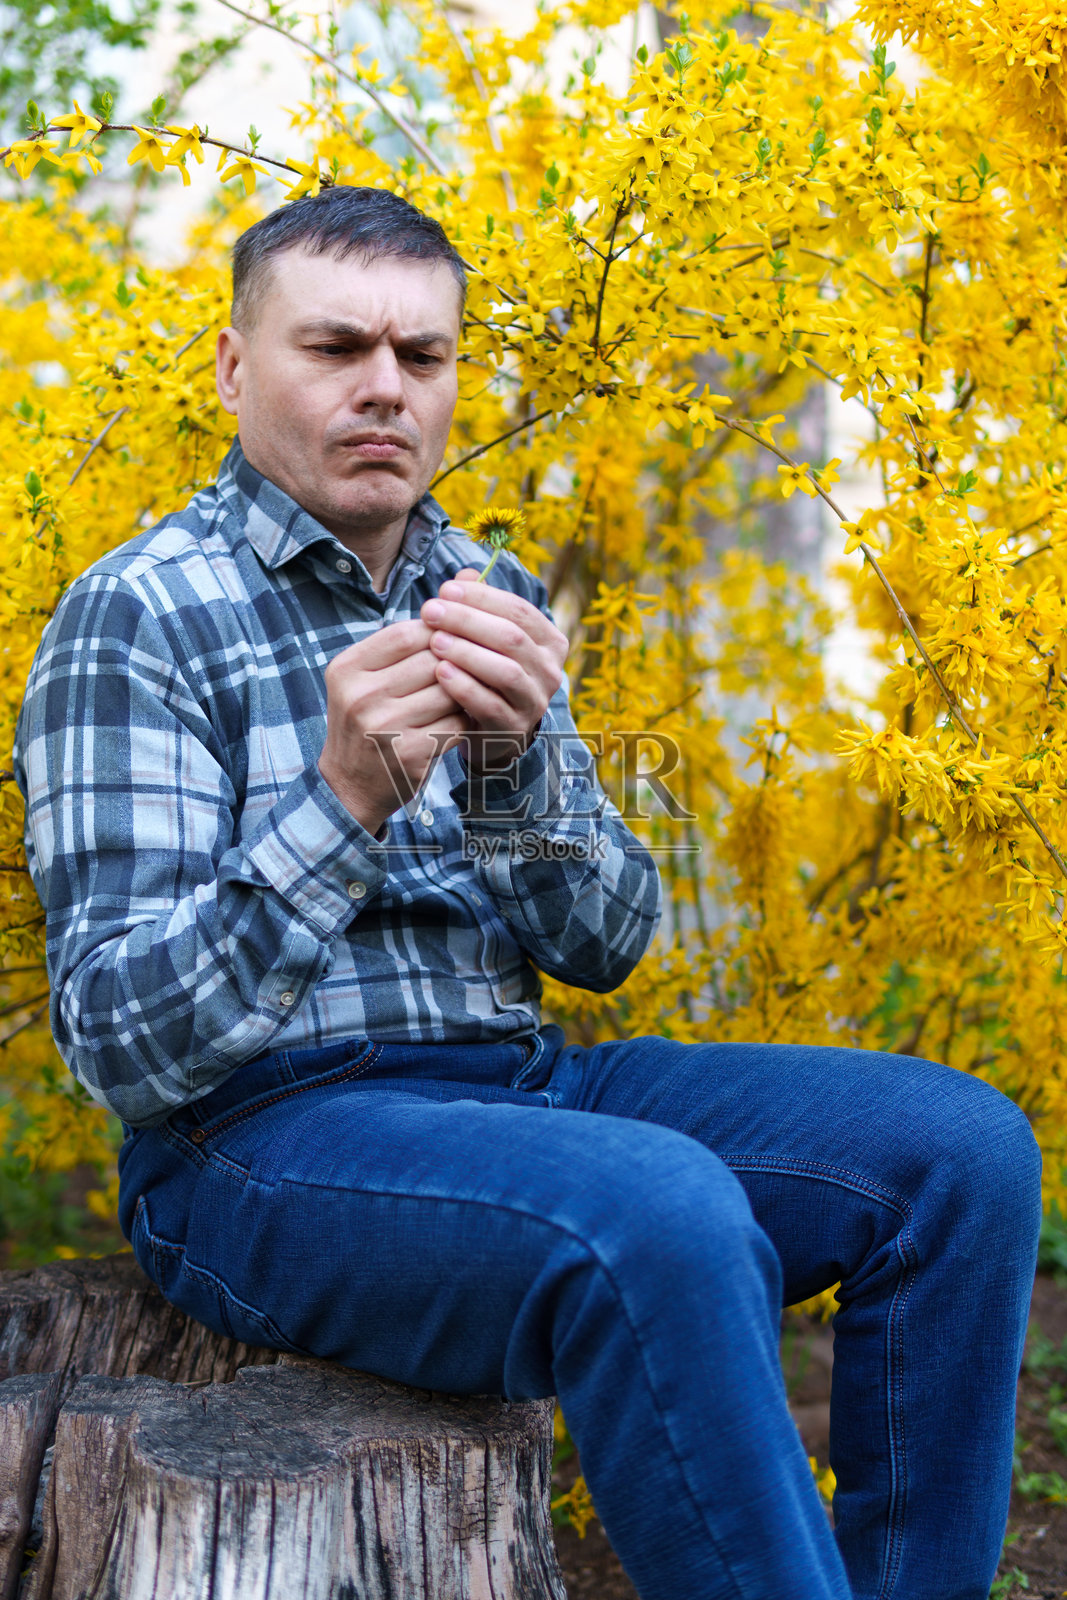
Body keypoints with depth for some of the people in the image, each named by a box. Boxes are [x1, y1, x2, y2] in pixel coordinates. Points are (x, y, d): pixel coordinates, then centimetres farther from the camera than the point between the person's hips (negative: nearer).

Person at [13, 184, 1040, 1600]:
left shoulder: (485, 602, 11)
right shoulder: (137, 617, -8)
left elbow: (605, 944, 4)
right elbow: (122, 1046, -15)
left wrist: (513, 759, -17)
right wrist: (343, 800, -29)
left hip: (523, 1083, 7)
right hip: (271, 1134, -6)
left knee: (963, 1147, -8)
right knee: (665, 1217, -34)